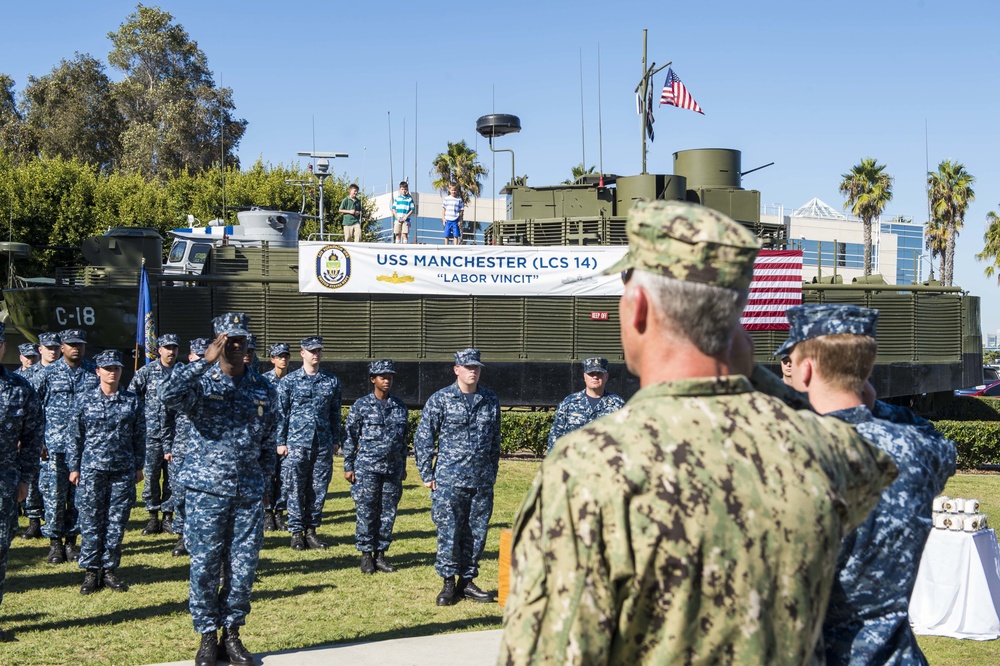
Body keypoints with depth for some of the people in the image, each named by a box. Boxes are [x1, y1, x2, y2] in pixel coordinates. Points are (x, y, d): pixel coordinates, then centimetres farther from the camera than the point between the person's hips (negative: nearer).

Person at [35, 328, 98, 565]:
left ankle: (71, 541, 16)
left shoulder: (95, 373, 5)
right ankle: (55, 543, 8)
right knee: (54, 494, -2)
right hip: (56, 445, -1)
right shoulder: (49, 374, 2)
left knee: (79, 494, 6)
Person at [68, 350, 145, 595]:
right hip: (92, 469, -1)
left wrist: (139, 466, 7)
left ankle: (109, 569, 14)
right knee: (91, 521, 1)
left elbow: (139, 436, 8)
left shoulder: (133, 401, 4)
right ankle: (91, 571, 9)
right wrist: (74, 467, 2)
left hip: (123, 470, 1)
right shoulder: (85, 400, 2)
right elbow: (75, 436, 5)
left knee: (117, 522, 5)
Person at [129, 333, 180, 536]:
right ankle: (153, 517, 9)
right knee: (151, 475, 0)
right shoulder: (146, 371, 1)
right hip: (151, 431, -1)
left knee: (173, 476, 4)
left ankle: (168, 517, 12)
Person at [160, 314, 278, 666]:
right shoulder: (201, 383, -4)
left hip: (249, 493, 3)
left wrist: (264, 481, 14)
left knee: (243, 567, 6)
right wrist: (204, 361, -25)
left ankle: (232, 633, 21)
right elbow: (168, 395, -27)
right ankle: (207, 636, 18)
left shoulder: (263, 388, 8)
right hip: (206, 491, -3)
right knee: (205, 566, 4)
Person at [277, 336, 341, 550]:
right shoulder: (289, 381, 1)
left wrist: (335, 441, 10)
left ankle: (311, 530, 14)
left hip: (323, 444, 3)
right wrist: (281, 442, -2)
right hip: (297, 444, -3)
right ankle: (297, 532, 7)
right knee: (295, 490, -1)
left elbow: (336, 414, 13)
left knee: (319, 490, 5)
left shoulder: (332, 381, 8)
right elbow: (281, 413, 1)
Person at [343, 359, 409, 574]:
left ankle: (380, 554, 15)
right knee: (366, 513, -1)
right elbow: (350, 437, 0)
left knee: (388, 513, 5)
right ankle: (366, 555, 9)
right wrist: (348, 466, -2)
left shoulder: (400, 406, 9)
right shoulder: (361, 405, -2)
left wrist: (403, 466, 17)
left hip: (393, 469, 4)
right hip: (367, 468, -3)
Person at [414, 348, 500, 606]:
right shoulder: (440, 399, -3)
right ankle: (448, 582, 8)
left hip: (482, 480, 4)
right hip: (449, 480, -3)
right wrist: (426, 474, -3)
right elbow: (423, 438, 0)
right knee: (448, 531, -3)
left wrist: (493, 472, 16)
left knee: (477, 532, 7)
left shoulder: (490, 401, 8)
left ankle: (467, 580, 18)